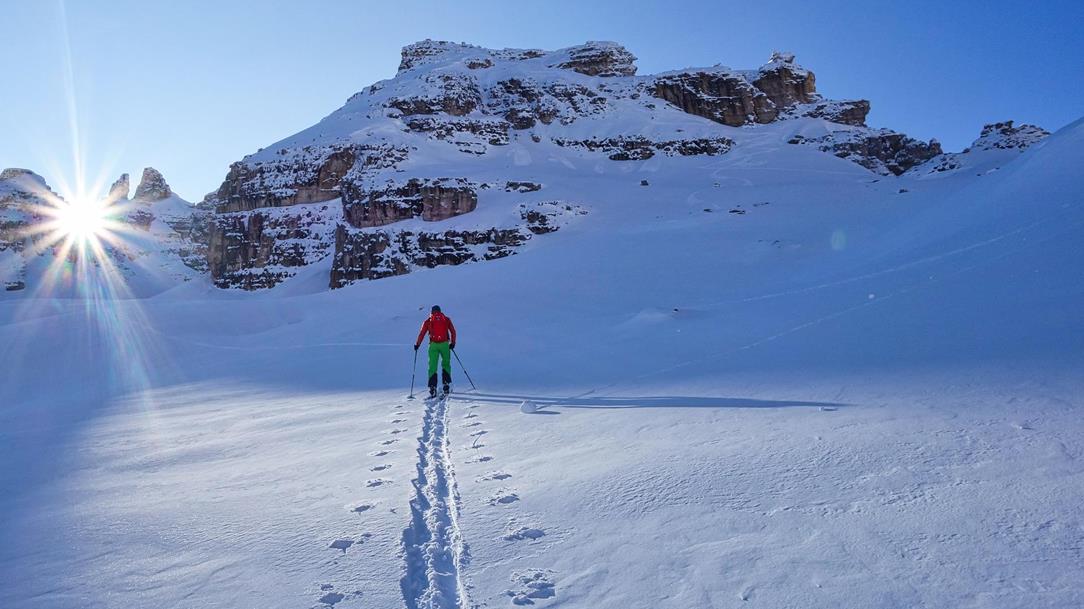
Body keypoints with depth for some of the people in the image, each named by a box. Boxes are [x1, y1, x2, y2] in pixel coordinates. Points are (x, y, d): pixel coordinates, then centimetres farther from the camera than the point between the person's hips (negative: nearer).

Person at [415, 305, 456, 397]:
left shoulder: (428, 321, 9)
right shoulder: (446, 319, 11)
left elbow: (421, 334, 5)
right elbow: (453, 332, 9)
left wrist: (417, 344, 15)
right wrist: (452, 343, 17)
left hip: (433, 345, 0)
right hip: (445, 344, 1)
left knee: (432, 366, 3)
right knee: (446, 364, 15)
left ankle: (432, 388, -6)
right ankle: (446, 384, 2)